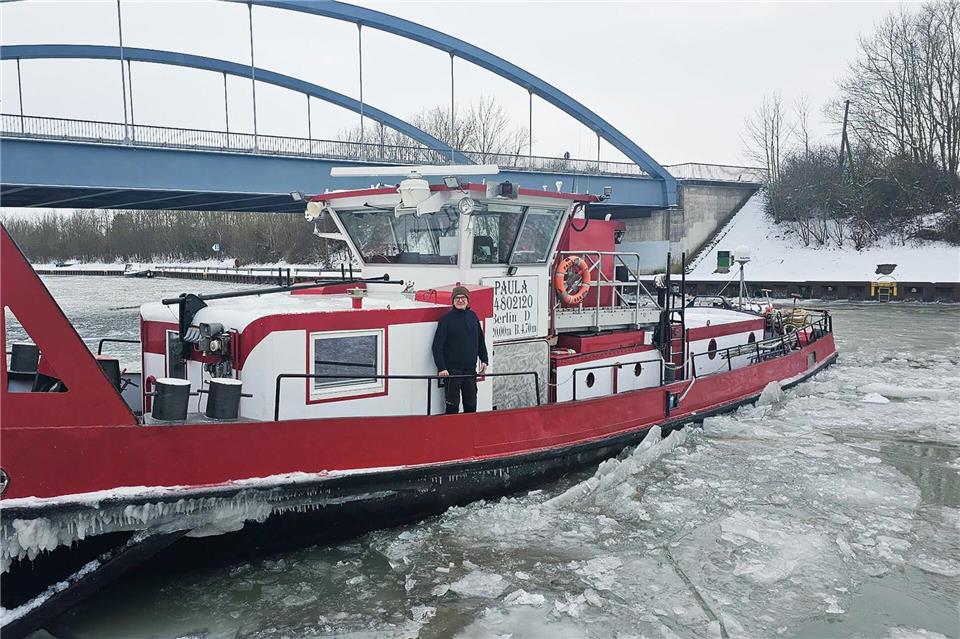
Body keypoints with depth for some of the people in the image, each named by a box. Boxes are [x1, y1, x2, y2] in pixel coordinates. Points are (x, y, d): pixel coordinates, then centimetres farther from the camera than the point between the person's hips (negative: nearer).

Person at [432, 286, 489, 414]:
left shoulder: (473, 316, 9)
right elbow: (437, 346, -9)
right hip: (452, 370, -5)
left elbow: (481, 341, 18)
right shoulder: (447, 319, -6)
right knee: (453, 405, -1)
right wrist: (441, 368, -16)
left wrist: (484, 360, 10)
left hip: (471, 369, 5)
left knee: (471, 405, 12)